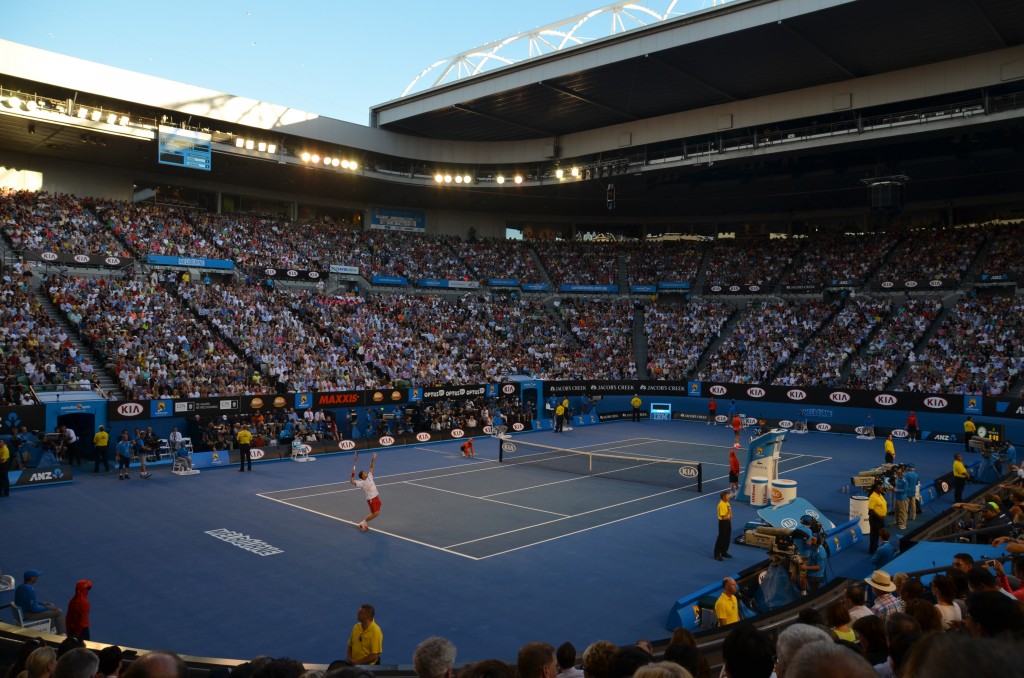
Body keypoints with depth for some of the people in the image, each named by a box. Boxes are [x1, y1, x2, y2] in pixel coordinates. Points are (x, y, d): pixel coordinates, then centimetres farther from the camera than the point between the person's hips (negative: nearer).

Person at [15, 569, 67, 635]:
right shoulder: (29, 590, -30)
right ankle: (61, 634, 7)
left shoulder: (21, 587, 1)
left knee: (52, 606, 25)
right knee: (59, 612, -5)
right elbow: (33, 609, -27)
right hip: (29, 613, -10)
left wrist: (42, 603, 12)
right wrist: (49, 608, -14)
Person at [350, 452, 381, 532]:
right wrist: (353, 474, -35)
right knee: (375, 514, -10)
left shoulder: (369, 477, 6)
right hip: (371, 499, -7)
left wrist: (373, 459, 0)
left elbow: (371, 467, 10)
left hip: (376, 497, 7)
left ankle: (363, 522, 24)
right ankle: (363, 522, 9)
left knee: (376, 513, 10)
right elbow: (352, 481, -24)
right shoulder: (361, 483, -12)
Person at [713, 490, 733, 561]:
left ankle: (724, 552, 30)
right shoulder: (721, 505, -23)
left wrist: (730, 515, -5)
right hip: (723, 522, -9)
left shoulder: (727, 503, 5)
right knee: (721, 538, -4)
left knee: (727, 538, 16)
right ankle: (717, 554, 3)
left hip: (728, 521, 9)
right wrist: (729, 511, -27)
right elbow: (723, 517, -24)